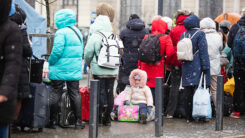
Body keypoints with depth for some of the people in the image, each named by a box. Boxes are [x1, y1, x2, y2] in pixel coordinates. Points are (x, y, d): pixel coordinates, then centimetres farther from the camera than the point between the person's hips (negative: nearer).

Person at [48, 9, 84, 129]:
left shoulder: (61, 32, -14)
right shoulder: (78, 32, 11)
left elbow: (57, 51, -19)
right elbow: (81, 51, 15)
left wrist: (50, 61, -4)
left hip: (60, 70, -6)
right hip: (75, 70, 6)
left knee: (56, 95, 4)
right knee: (75, 94, 10)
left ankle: (53, 121, 9)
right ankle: (78, 121, 10)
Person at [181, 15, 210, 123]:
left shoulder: (183, 35, 9)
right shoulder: (200, 34, -8)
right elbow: (203, 52, -11)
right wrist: (205, 68, -10)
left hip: (186, 68, 5)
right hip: (197, 68, -5)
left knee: (187, 93, 7)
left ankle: (188, 117, 11)